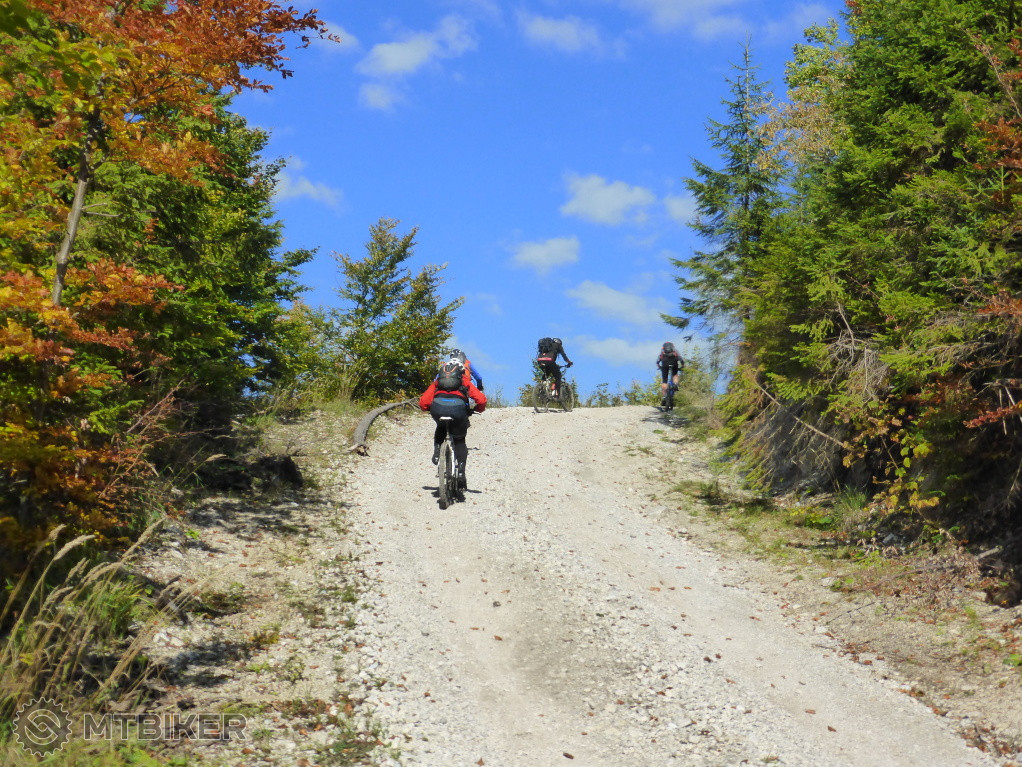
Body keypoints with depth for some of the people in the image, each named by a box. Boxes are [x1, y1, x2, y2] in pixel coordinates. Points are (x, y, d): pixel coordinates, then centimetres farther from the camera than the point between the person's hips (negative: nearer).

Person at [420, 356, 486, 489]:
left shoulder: (437, 382, 34)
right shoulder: (465, 381, 31)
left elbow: (423, 402, 24)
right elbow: (481, 400, 18)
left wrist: (429, 409, 45)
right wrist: (478, 409, 39)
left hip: (438, 406, 1)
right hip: (458, 407, -1)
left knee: (441, 428, 37)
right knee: (459, 441, 21)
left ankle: (437, 452, 18)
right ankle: (461, 472, 8)